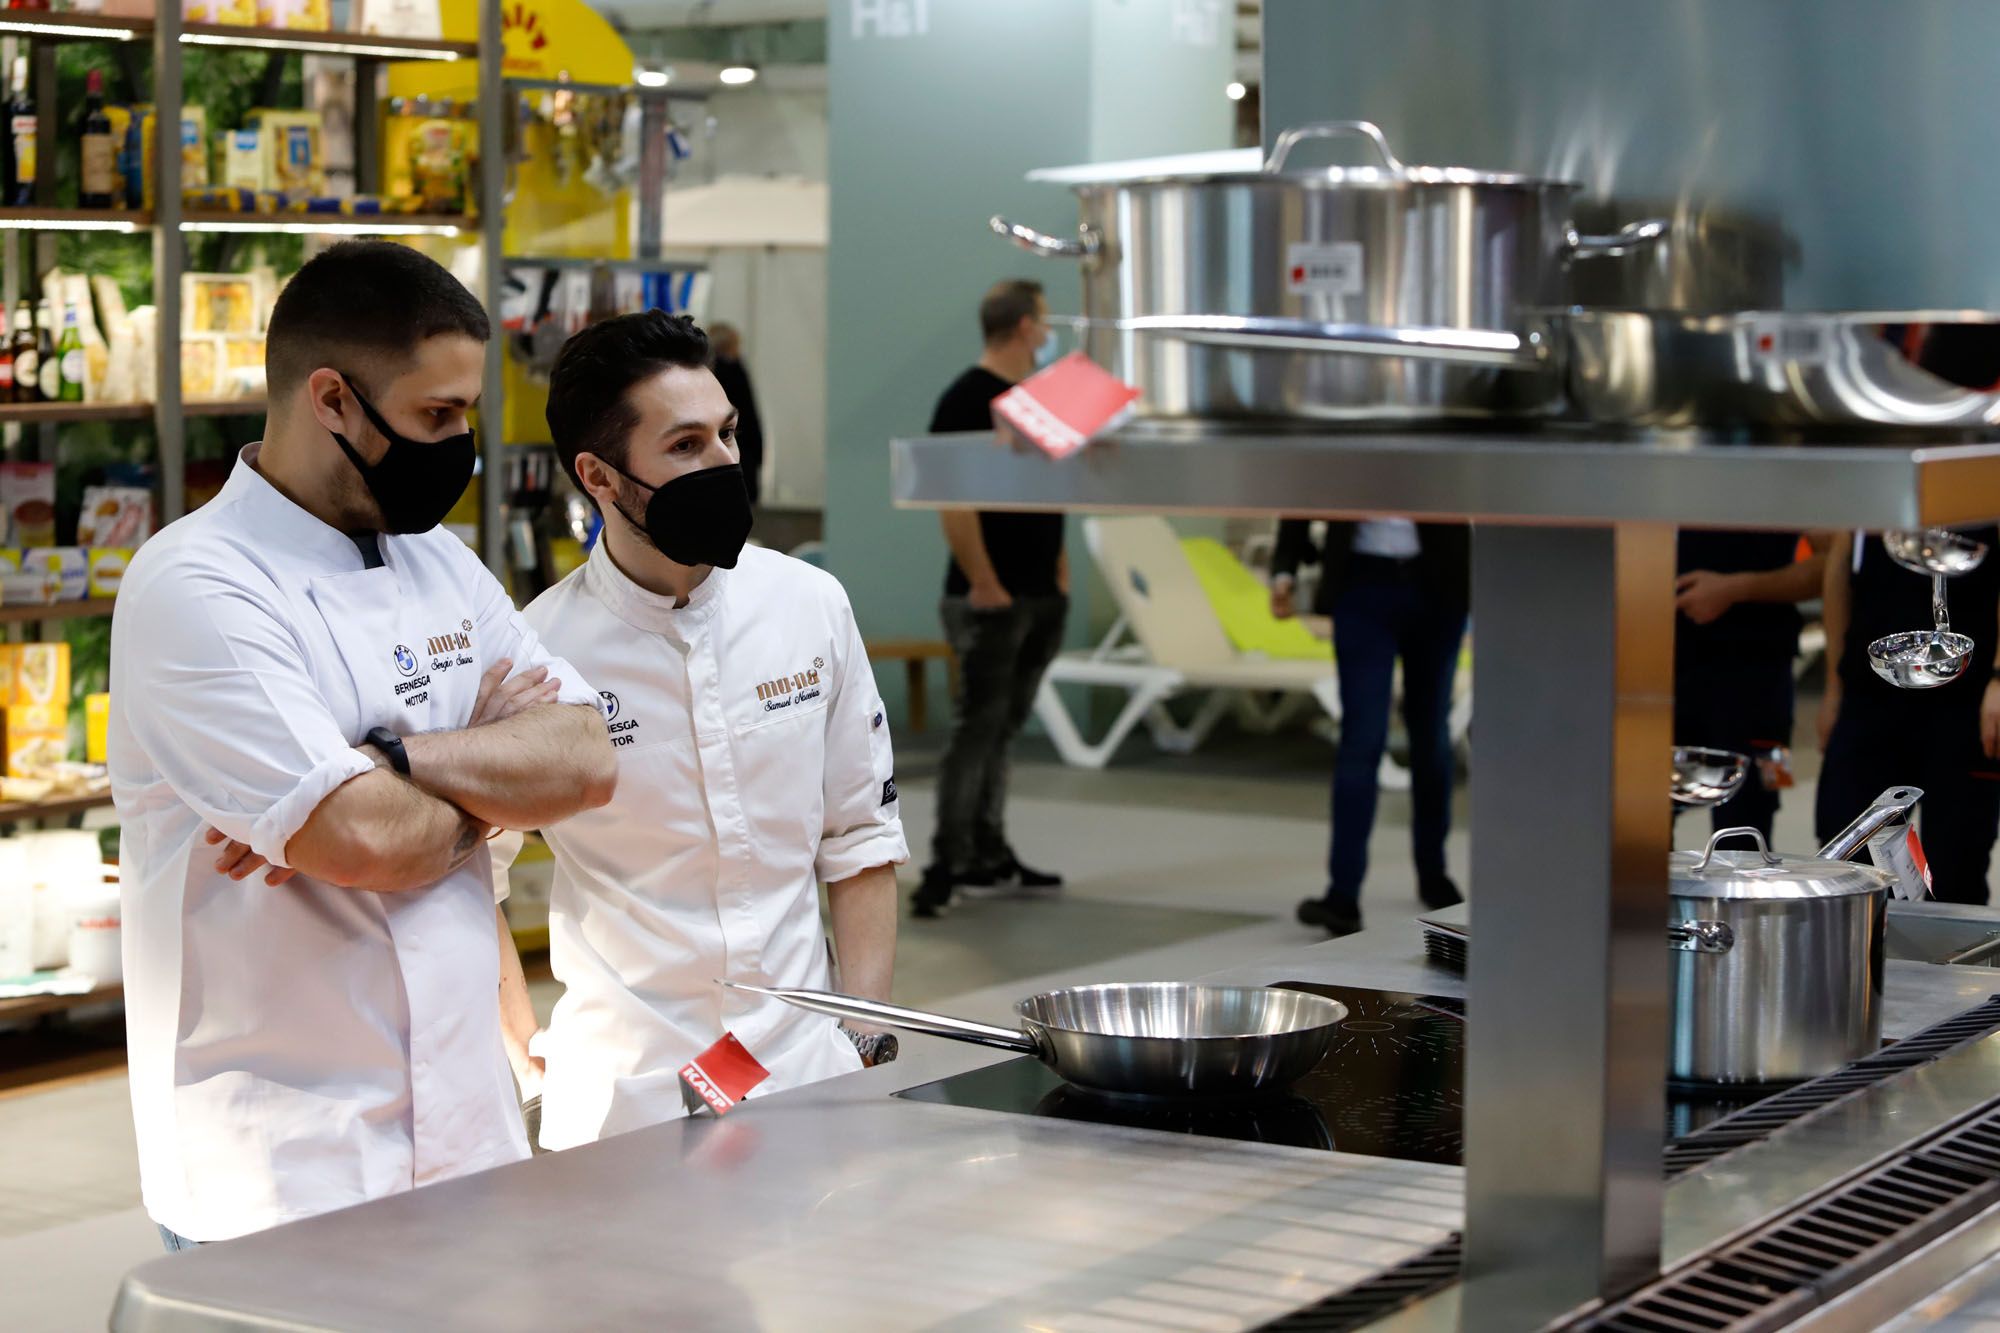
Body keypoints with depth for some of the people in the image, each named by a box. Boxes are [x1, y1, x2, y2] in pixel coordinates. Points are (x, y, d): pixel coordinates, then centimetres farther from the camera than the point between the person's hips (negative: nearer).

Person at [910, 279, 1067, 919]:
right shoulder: (968, 399, -12)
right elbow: (953, 499, -18)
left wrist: (1059, 573, 16)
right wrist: (984, 583, -20)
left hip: (1039, 596, 8)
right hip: (991, 597, -8)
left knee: (1003, 727, 12)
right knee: (978, 726, -8)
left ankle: (990, 855, 18)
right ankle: (949, 866, -6)